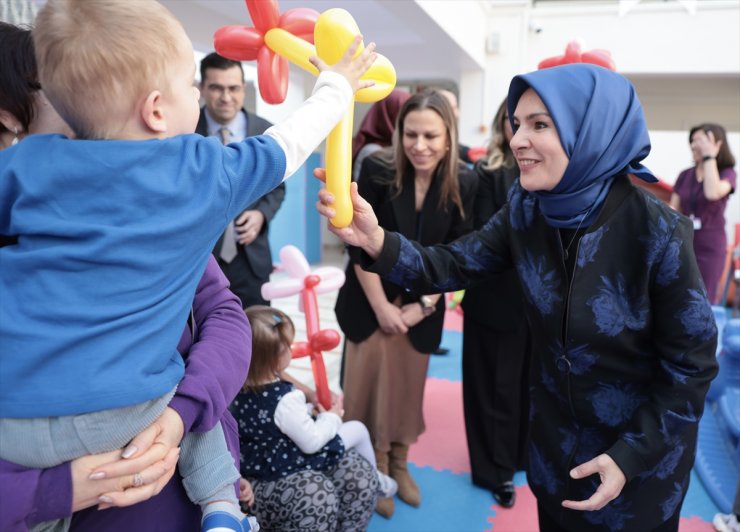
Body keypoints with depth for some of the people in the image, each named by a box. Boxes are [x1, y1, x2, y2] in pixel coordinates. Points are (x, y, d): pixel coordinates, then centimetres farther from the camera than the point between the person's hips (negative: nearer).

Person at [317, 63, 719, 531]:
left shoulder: (656, 232, -27)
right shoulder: (527, 208, -13)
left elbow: (692, 363, -18)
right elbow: (453, 265, -15)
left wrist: (630, 455, -18)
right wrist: (377, 242, -33)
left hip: (644, 439, -4)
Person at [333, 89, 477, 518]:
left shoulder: (464, 182, -11)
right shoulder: (377, 169, -17)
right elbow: (359, 243, -13)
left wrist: (423, 305, -10)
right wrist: (381, 305, -14)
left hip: (423, 304, 2)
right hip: (370, 299, -1)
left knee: (409, 385, 13)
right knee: (370, 383, 4)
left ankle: (399, 464, 35)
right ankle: (373, 470, 25)